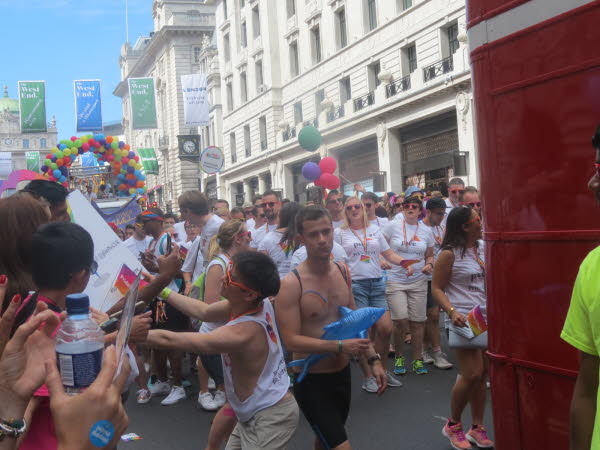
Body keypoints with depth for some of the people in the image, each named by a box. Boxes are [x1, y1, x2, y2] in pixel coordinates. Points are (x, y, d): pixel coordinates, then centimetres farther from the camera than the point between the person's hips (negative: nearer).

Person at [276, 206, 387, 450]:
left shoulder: (343, 272, 2)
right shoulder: (291, 284, -20)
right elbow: (291, 341, -24)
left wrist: (373, 358, 6)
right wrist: (340, 347, -28)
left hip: (343, 374, 7)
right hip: (312, 381, -7)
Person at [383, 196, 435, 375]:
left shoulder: (425, 231, 7)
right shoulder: (393, 226, -1)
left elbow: (430, 255, 17)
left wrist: (429, 264, -3)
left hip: (418, 281, 3)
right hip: (395, 280, -3)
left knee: (418, 321, 4)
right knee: (401, 320, -11)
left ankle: (417, 359, 19)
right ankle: (399, 357, 11)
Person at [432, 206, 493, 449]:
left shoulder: (482, 249, 10)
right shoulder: (449, 254, -8)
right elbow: (437, 288, -7)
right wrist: (452, 311, -20)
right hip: (465, 320, -6)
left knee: (481, 375, 8)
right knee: (472, 374, -9)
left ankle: (477, 427, 22)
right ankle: (453, 425, 12)